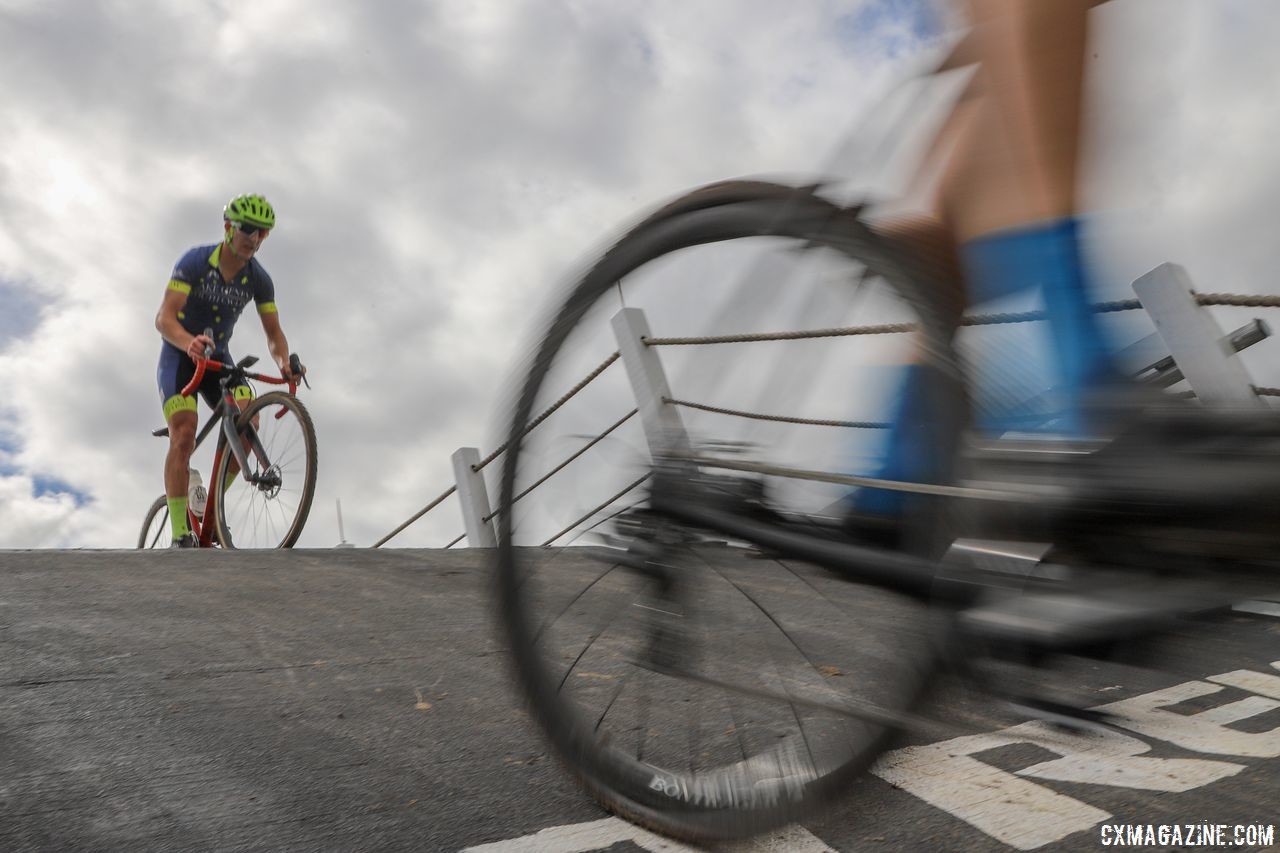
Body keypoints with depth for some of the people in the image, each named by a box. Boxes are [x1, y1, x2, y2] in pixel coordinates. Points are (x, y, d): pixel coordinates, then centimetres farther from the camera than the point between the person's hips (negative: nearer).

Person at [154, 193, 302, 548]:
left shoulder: (259, 278, -6)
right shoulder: (195, 261, -19)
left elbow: (274, 333, -6)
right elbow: (164, 318, -27)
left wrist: (284, 363, -29)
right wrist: (190, 343, -49)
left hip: (218, 358, 4)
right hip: (179, 356, -4)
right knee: (184, 436, -23)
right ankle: (180, 536, -19)